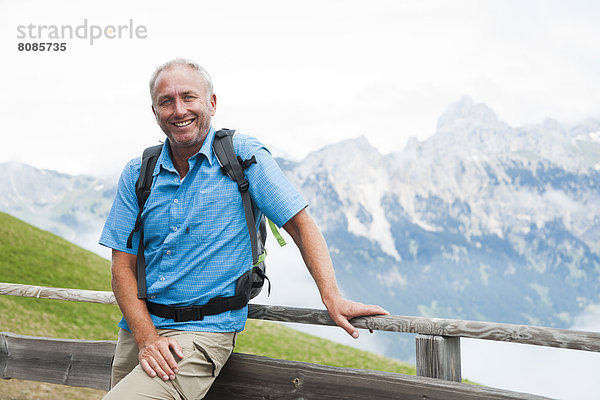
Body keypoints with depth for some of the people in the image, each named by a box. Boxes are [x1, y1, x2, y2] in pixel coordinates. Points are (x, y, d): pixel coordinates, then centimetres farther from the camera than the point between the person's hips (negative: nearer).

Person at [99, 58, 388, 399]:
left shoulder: (244, 156, -4)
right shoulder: (138, 174, 5)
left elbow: (300, 223, -4)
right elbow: (123, 266, 2)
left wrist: (332, 297, -17)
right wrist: (147, 338, -12)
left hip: (203, 331, -5)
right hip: (137, 329, 5)